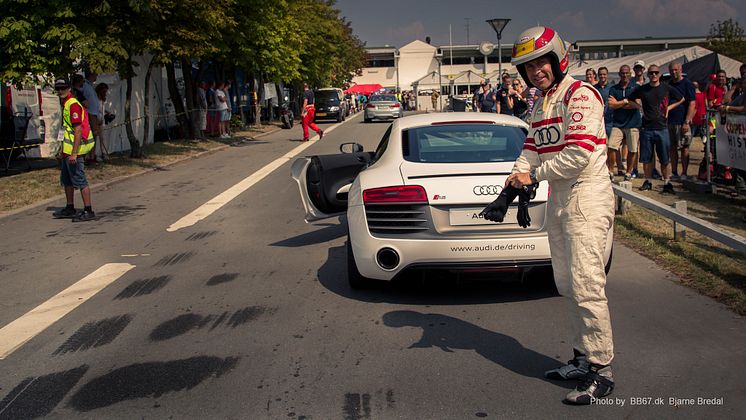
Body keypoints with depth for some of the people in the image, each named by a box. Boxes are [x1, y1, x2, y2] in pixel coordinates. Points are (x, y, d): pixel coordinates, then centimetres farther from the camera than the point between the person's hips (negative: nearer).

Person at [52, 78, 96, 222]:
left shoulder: (73, 105, -16)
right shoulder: (64, 104, 16)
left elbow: (78, 130, -22)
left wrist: (74, 153, -25)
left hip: (73, 150, -11)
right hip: (66, 150, 11)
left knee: (79, 180, -8)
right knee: (66, 180, 18)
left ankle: (88, 211, -4)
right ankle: (70, 209, 29)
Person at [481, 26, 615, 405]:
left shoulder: (579, 95, -12)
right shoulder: (540, 106, 17)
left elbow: (580, 153, -21)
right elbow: (531, 150, 12)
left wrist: (534, 175, -11)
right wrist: (514, 187, -4)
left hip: (587, 196, -9)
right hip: (557, 198, 9)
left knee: (586, 286, -10)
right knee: (567, 285, 13)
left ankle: (602, 371, 0)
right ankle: (583, 359, 24)